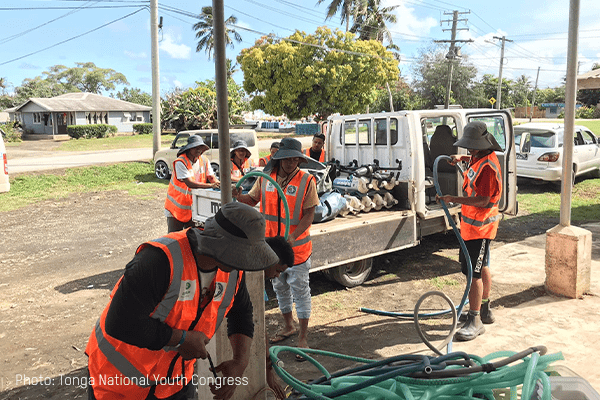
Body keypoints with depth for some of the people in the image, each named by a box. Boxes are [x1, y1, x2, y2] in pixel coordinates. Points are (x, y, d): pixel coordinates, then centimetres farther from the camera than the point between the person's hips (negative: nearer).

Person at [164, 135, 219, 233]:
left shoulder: (204, 160, 0)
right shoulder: (180, 162, -20)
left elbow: (211, 177, -1)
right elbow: (190, 183, -29)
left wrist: (218, 184, -25)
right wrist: (210, 185, -37)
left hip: (194, 205, 5)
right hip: (177, 205, -5)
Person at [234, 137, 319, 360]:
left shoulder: (306, 181, -11)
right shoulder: (266, 177, 0)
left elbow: (309, 214, -13)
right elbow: (253, 199, 12)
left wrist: (292, 237, -26)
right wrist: (239, 197, -11)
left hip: (297, 247, -5)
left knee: (300, 290, 3)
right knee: (280, 287, 19)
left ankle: (303, 337, 15)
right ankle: (289, 326, 39)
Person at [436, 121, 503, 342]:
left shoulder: (488, 167, -24)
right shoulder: (479, 158, 7)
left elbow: (482, 201, -28)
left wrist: (454, 199, -29)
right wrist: (462, 158, 19)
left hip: (479, 226, -11)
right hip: (473, 224, 11)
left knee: (474, 272, -8)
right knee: (482, 267, 20)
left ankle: (475, 321, -1)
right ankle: (485, 310, 35)